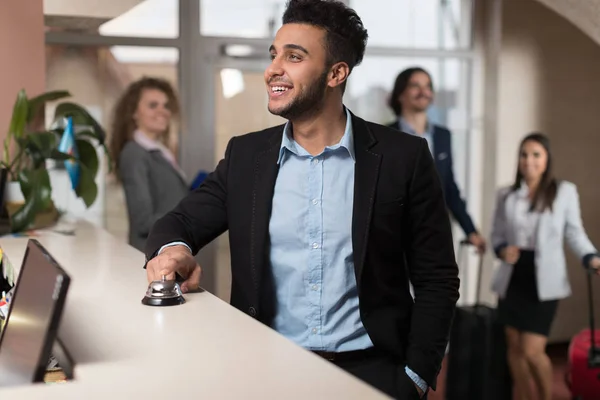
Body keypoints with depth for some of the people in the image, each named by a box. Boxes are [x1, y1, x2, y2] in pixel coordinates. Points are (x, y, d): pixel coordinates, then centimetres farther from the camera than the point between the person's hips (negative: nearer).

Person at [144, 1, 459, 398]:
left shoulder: (402, 157, -2)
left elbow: (437, 280, 0)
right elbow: (179, 222, 6)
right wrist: (173, 249, -18)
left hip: (369, 365, -1)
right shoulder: (245, 155, 6)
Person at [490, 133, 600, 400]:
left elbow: (574, 232, 1)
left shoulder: (564, 191, -1)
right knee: (514, 347, 10)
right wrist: (503, 250, -9)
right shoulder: (506, 195, 6)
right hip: (512, 279, 4)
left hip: (543, 281, -3)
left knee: (533, 351, -8)